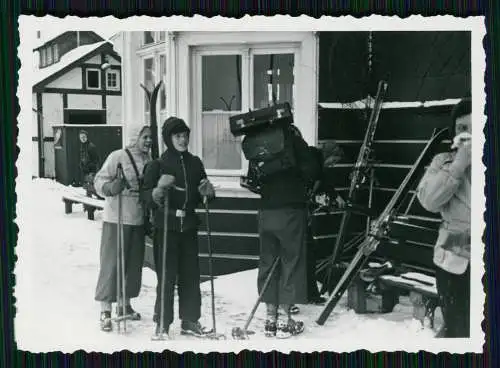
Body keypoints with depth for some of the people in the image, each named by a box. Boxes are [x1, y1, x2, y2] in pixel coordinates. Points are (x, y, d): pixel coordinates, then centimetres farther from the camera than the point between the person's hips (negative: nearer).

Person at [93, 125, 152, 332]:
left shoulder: (149, 161, 10)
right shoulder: (118, 156, -8)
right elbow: (99, 181, -11)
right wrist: (111, 187, -31)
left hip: (138, 220, 6)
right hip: (116, 219, -6)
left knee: (134, 262, 12)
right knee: (112, 262, -5)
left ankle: (125, 303, 28)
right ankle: (105, 310, 2)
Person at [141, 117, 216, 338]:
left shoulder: (195, 163, 12)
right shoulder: (158, 165, -2)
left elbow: (200, 196, 20)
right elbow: (147, 196, -6)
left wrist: (207, 192, -1)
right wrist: (158, 192, -26)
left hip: (189, 226, 5)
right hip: (165, 227, -4)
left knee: (190, 274, 8)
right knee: (167, 276, -3)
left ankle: (190, 321, 19)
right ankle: (162, 323, 9)